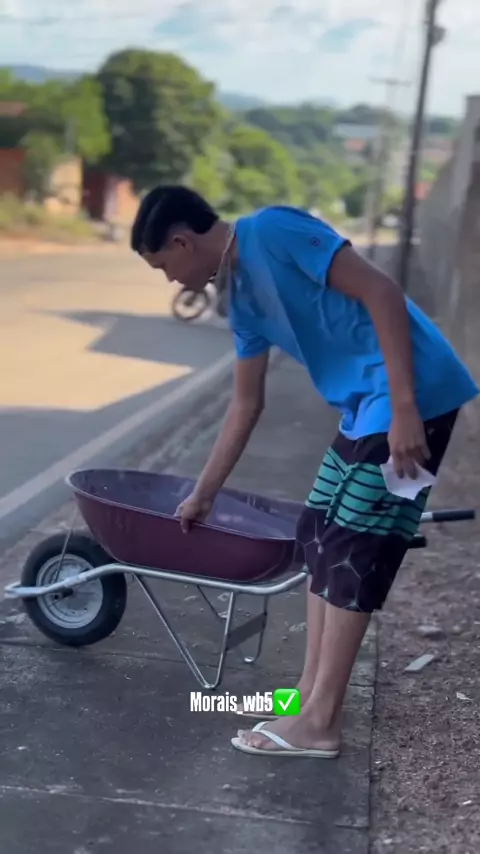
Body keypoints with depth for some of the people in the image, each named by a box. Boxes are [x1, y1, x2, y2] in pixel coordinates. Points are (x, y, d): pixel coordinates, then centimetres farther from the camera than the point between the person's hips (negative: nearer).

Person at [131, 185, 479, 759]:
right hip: (366, 410, 9)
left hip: (411, 398, -9)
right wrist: (202, 495, 28)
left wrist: (404, 409, -22)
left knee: (352, 551, -5)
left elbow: (382, 294, -18)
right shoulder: (242, 298, 14)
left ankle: (318, 722, 5)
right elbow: (245, 407, 22)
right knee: (321, 538, 11)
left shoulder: (272, 230, -13)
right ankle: (310, 697, 19)